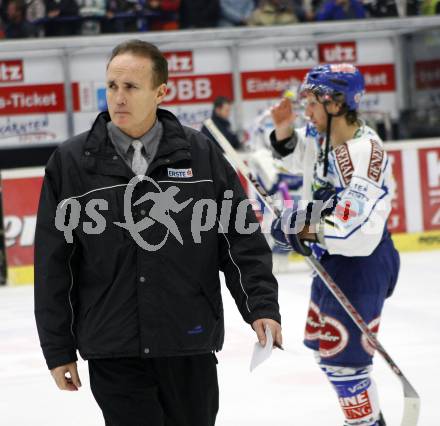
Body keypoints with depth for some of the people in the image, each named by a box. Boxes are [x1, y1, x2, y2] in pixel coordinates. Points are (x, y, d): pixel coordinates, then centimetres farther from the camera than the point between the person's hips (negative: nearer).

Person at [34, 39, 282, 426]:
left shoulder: (201, 155, 3)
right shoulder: (70, 162, 1)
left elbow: (243, 239, 5)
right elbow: (53, 266, 3)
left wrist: (262, 307, -7)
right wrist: (58, 349, 2)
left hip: (190, 345, 1)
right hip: (113, 355, -1)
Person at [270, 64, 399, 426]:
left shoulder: (365, 155, -30)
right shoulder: (323, 134, -4)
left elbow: (359, 234, -35)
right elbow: (296, 153, 18)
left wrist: (306, 227, -27)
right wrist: (284, 128, -2)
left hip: (362, 265, -10)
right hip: (333, 260, 10)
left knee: (342, 358, -9)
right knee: (322, 343, 23)